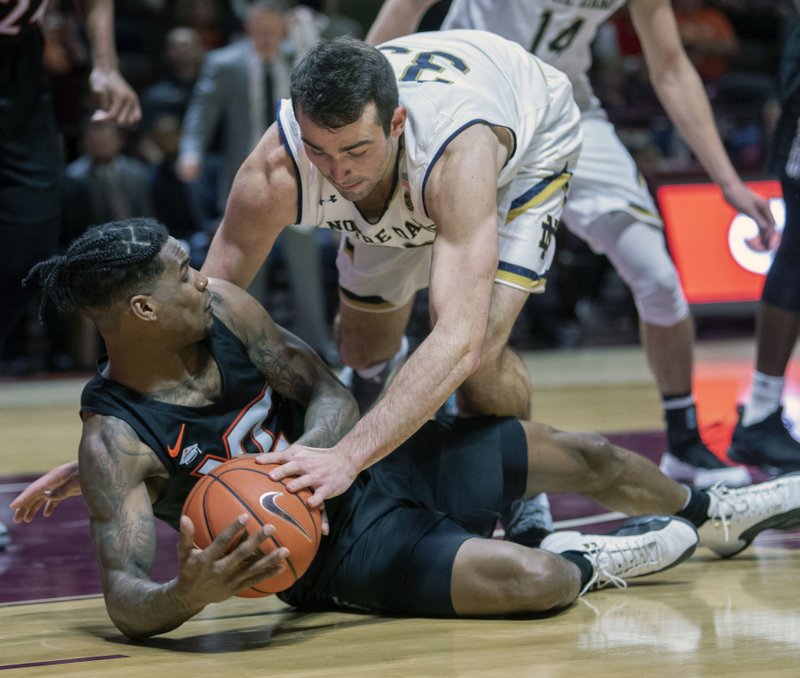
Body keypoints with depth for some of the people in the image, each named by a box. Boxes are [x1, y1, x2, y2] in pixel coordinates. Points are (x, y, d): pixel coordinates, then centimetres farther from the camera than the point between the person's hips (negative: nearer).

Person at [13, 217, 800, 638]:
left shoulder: (222, 305, -9)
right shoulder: (116, 442, -26)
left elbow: (329, 395, -6)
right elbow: (127, 597, -32)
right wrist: (188, 595, -56)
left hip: (377, 463, 7)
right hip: (340, 549, -7)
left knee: (582, 455, 15)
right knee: (534, 579, -26)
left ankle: (712, 514, 44)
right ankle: (594, 562, 11)